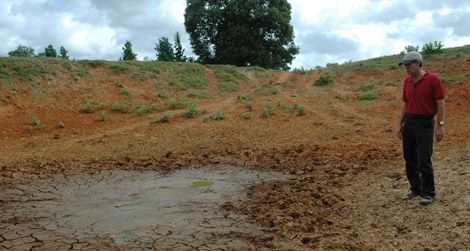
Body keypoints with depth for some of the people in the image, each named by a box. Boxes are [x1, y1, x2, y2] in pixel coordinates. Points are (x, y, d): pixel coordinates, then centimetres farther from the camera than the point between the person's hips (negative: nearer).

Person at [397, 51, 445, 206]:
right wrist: (400, 125, 14)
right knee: (410, 159, 9)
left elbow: (440, 104, -10)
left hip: (425, 124, -6)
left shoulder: (433, 80, -9)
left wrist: (440, 126, -15)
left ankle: (428, 193, 9)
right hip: (409, 123, 6)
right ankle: (415, 189, 23)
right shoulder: (407, 81, 9)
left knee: (424, 161, -4)